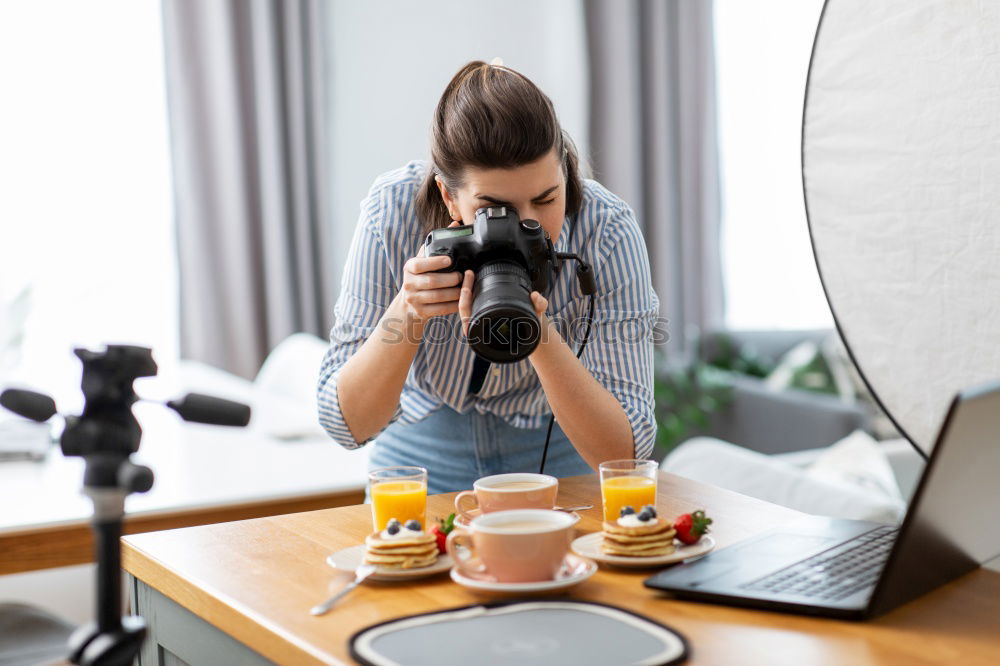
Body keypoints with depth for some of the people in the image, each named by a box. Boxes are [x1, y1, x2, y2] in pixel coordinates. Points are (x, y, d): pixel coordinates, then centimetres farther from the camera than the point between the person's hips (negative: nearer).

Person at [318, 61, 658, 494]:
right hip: (426, 453, 1)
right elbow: (346, 426, -20)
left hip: (556, 455, 0)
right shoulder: (393, 211, -23)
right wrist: (406, 313, -36)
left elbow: (627, 453, -27)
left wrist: (541, 337, -40)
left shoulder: (608, 233, -26)